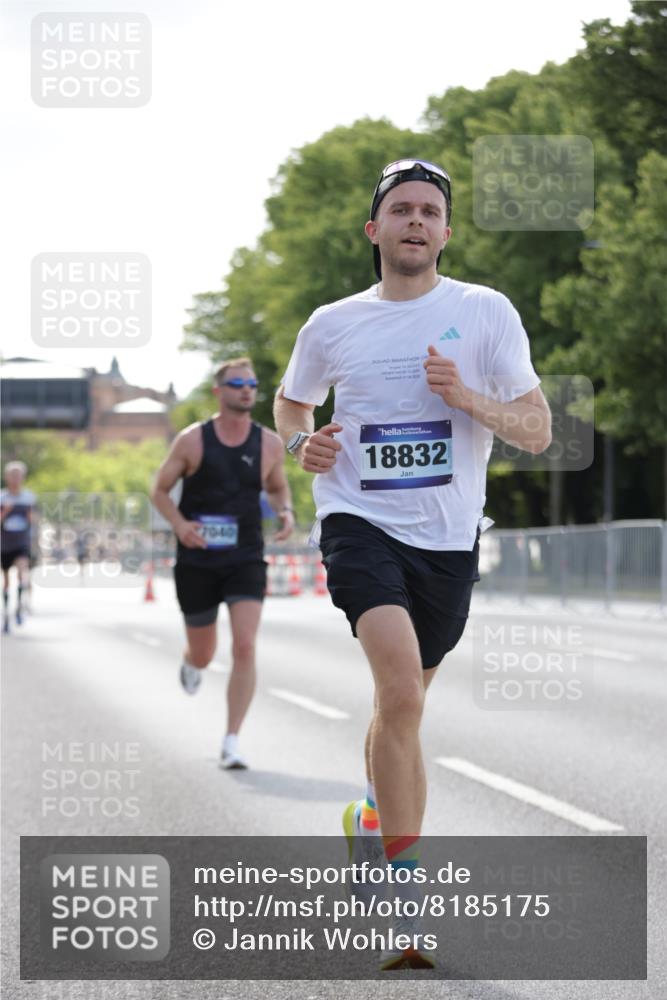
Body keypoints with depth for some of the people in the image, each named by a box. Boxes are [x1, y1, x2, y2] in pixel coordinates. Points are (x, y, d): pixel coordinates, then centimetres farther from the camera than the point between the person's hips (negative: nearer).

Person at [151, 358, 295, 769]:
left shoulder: (270, 444, 1)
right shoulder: (192, 440, -5)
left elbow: (278, 487, 18)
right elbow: (160, 491, 3)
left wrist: (286, 512, -4)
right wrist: (180, 524, -16)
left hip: (245, 561, 1)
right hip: (197, 561, 0)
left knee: (245, 647, -16)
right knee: (203, 654, 11)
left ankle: (232, 741, -10)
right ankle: (191, 665, 52)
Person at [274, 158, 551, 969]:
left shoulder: (486, 314, 1)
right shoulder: (332, 325, 5)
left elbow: (537, 432, 0)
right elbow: (289, 401, 24)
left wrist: (468, 398, -17)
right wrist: (301, 443, 2)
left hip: (447, 538, 2)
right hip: (360, 525, -2)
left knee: (402, 704, 17)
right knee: (402, 696, -23)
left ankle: (372, 818, 49)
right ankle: (406, 902, -19)